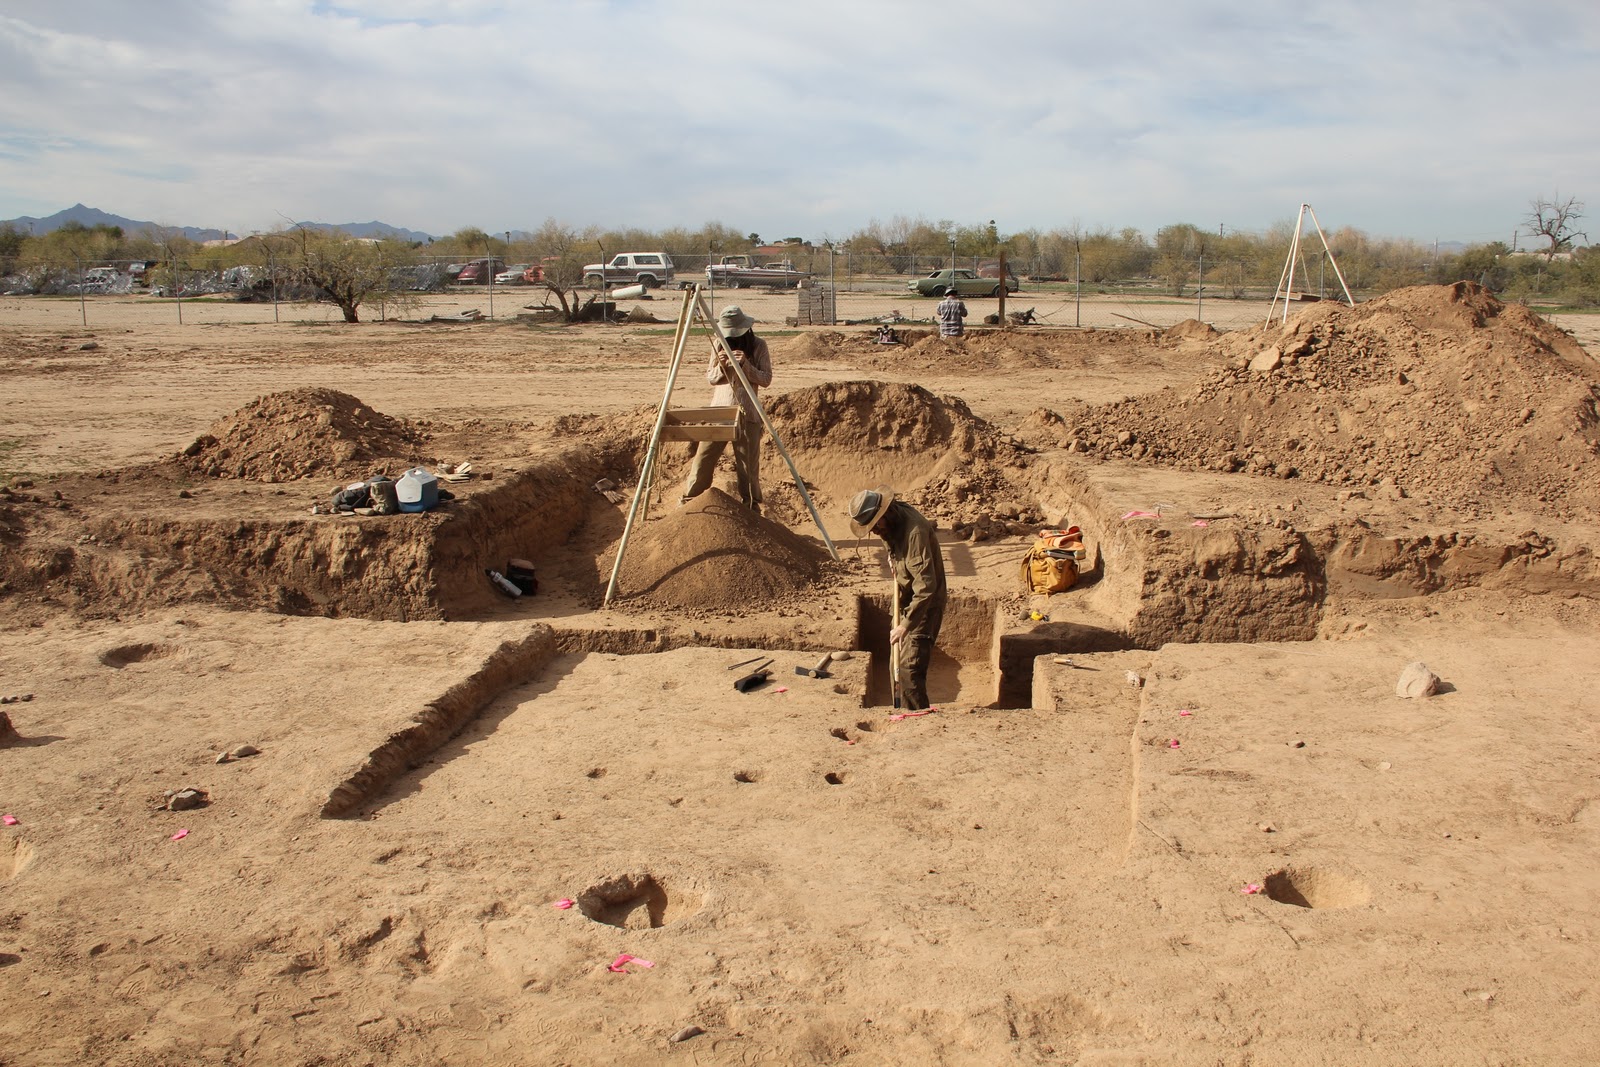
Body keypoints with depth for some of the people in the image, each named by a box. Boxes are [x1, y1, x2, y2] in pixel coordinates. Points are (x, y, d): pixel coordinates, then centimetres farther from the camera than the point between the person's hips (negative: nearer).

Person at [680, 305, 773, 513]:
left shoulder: (758, 346, -1)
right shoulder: (719, 346, 8)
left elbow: (766, 379, -4)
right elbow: (710, 378, 10)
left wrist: (745, 365, -18)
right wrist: (719, 365, -10)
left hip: (746, 412, -2)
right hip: (718, 409, 3)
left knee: (748, 463, 1)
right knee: (703, 457, 2)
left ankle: (751, 506, 14)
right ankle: (687, 501, 13)